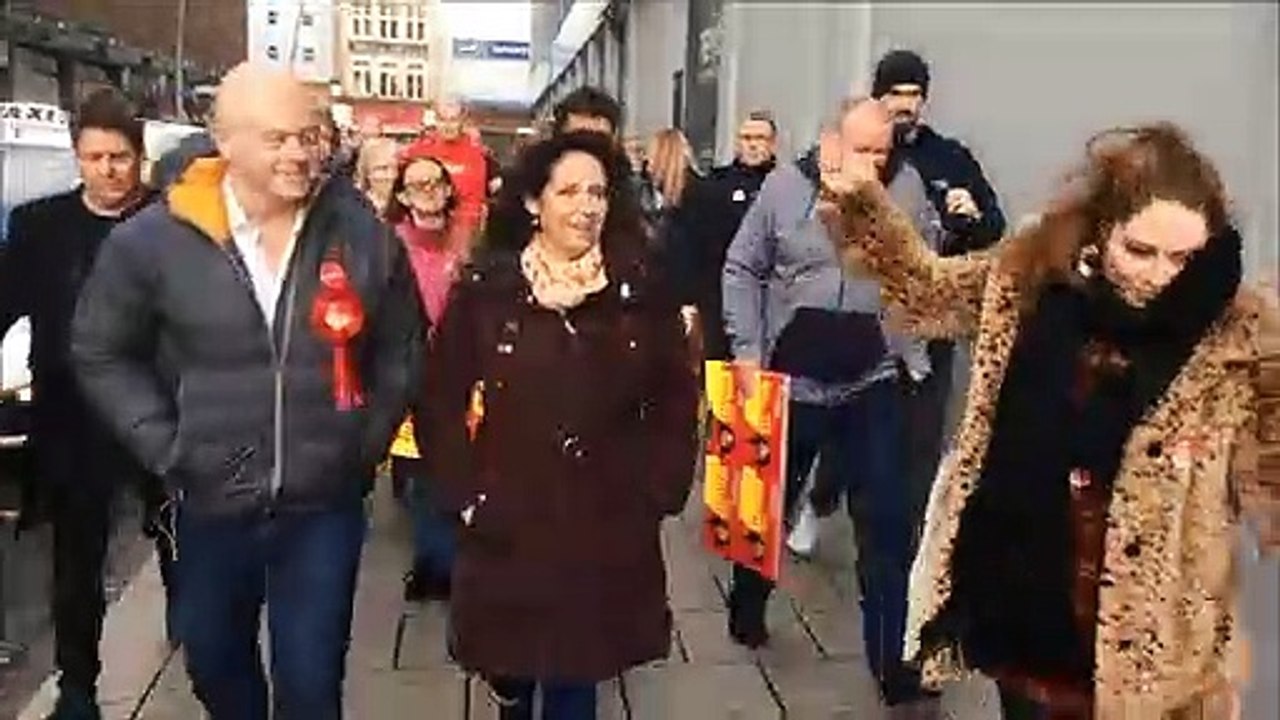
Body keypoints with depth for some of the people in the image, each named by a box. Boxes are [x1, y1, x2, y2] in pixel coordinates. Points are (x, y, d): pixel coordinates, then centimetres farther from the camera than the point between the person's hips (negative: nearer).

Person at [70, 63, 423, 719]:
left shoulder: (362, 235, -6)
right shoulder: (153, 239, -9)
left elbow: (402, 349, 7)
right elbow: (101, 353, 3)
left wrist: (370, 439, 1)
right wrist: (165, 448, -4)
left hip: (324, 506, -1)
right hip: (212, 505, 1)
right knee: (213, 661, 23)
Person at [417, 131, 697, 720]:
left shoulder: (641, 291, 0)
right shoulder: (485, 288, -4)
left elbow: (675, 402, 7)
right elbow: (441, 404, 1)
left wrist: (658, 492, -1)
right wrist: (466, 496, -5)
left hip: (609, 530, 1)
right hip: (509, 526, 0)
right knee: (510, 671, 13)